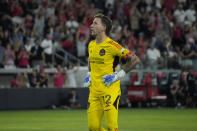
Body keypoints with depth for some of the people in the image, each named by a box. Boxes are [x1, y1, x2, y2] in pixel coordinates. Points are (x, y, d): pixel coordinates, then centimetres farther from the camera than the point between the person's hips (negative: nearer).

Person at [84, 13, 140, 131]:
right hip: (94, 91, 7)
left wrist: (118, 75, -11)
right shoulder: (91, 45, 12)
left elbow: (135, 59, -9)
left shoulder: (112, 46, -11)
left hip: (110, 90, -7)